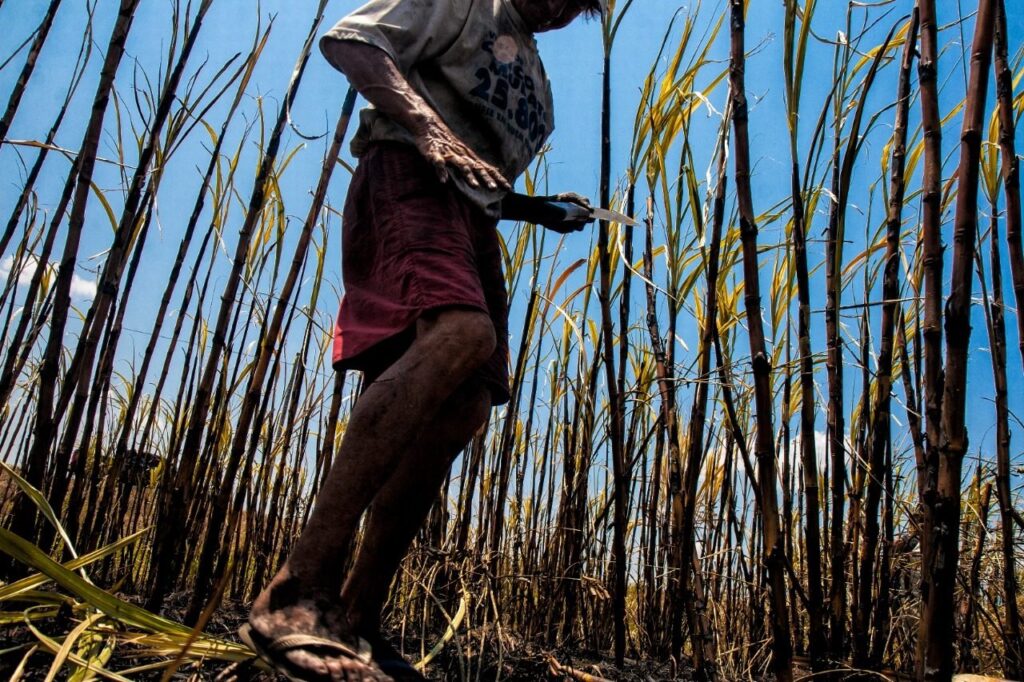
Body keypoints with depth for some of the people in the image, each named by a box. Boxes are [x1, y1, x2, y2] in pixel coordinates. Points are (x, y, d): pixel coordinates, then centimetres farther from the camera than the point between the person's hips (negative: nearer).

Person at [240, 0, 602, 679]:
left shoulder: (538, 84, 35)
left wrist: (541, 209, 16)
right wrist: (426, 125, -16)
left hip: (472, 224, 9)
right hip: (410, 180, -8)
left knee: (464, 411, -8)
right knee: (461, 333, -36)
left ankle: (358, 620, -6)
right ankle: (301, 591, -40)